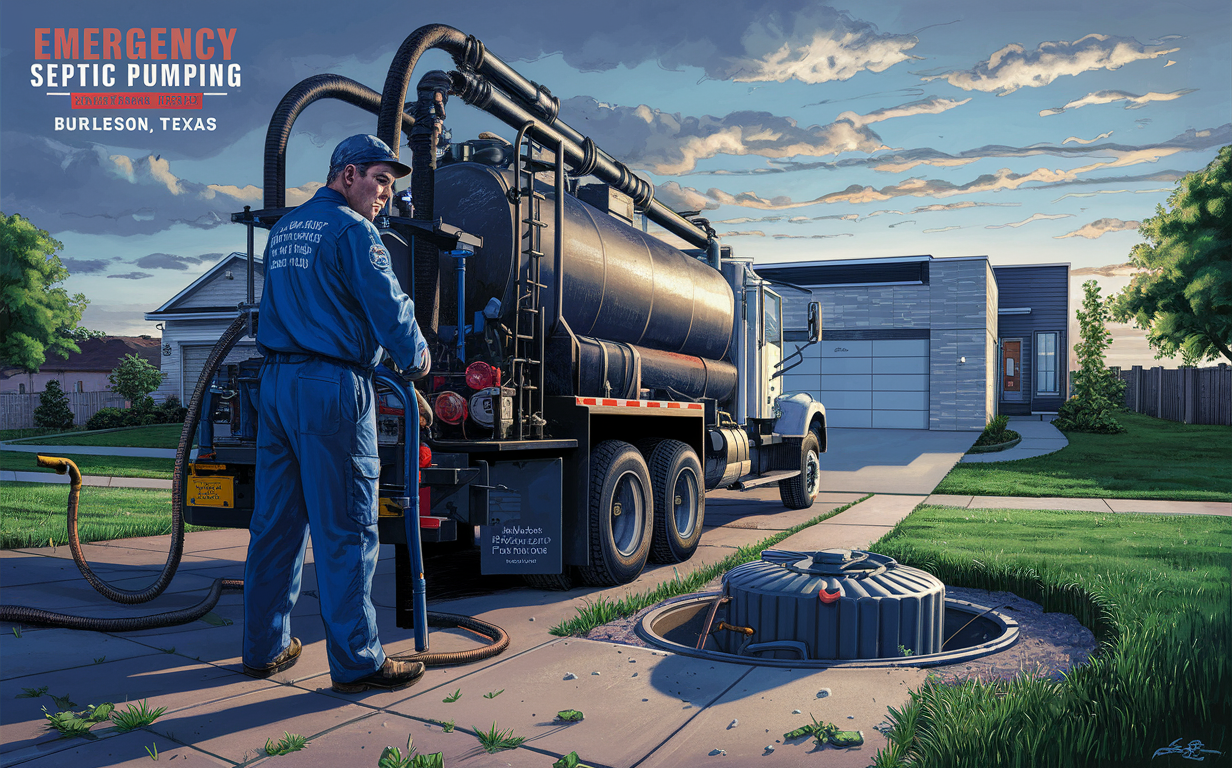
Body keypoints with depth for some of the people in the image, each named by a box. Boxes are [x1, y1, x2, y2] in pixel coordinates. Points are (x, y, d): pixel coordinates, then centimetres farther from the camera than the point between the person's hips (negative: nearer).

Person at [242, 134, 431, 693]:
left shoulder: (283, 229, 20)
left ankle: (264, 648, 22)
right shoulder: (351, 230, -7)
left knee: (275, 522, 12)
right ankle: (356, 662, 2)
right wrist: (417, 358, 5)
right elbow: (388, 306, -11)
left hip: (275, 381, 9)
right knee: (346, 530, -4)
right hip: (332, 385, -8)